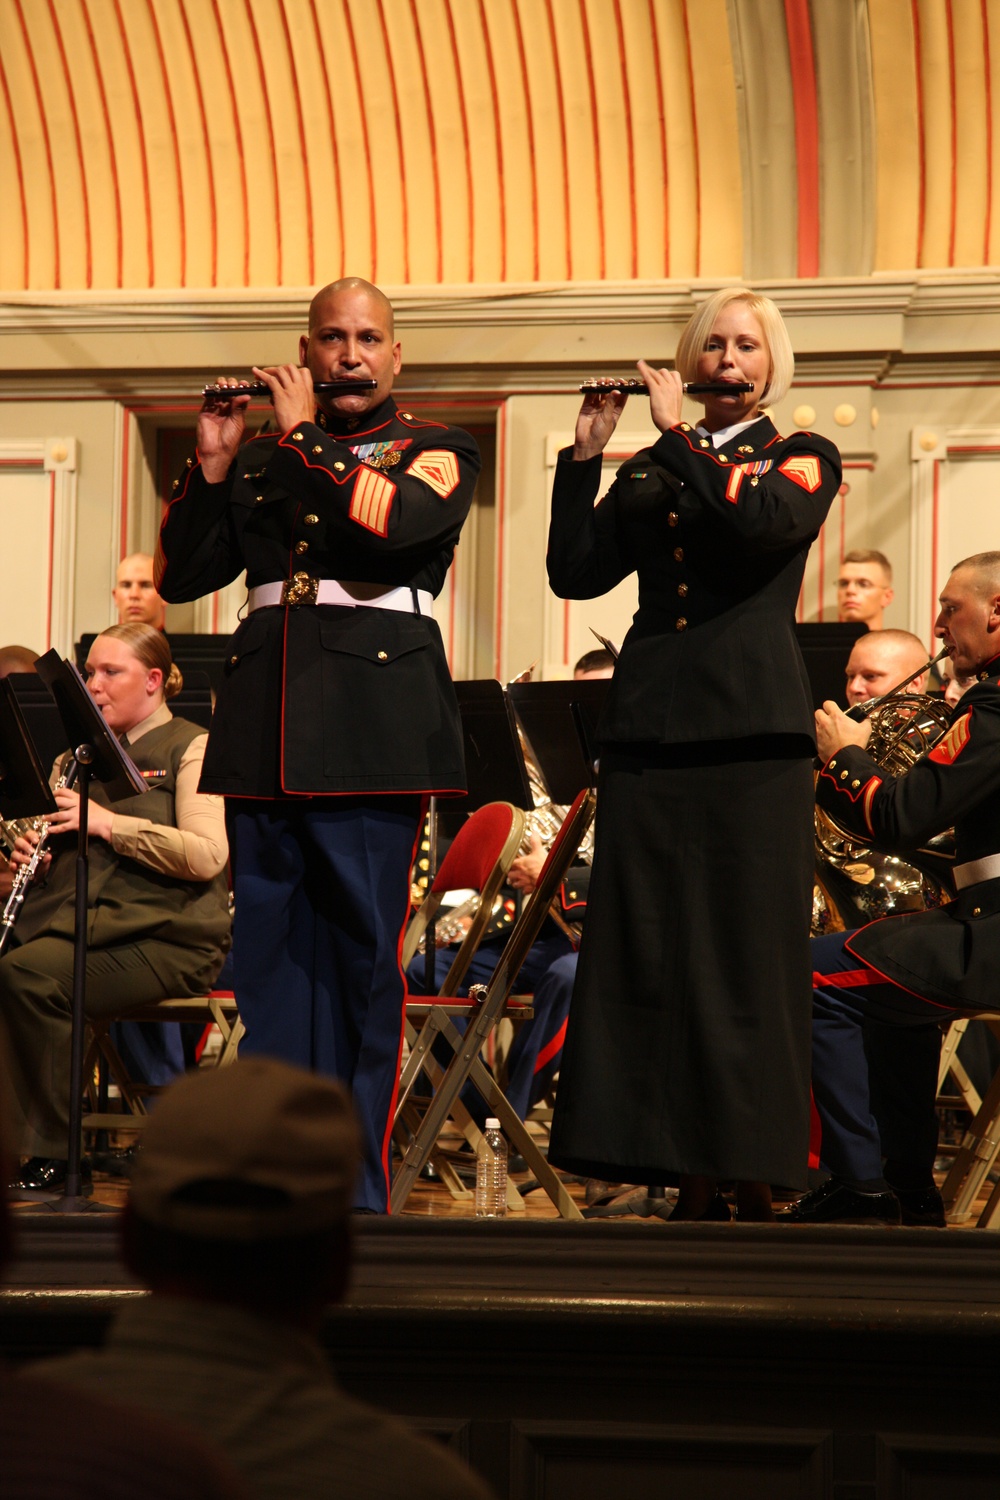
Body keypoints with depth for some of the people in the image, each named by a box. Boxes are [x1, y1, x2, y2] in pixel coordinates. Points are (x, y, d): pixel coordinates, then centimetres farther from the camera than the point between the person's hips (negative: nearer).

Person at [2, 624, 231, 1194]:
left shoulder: (191, 749, 1)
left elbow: (208, 856, -13)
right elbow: (53, 851, 27)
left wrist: (109, 823, -17)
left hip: (167, 936, -6)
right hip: (80, 924, 6)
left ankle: (52, 1152, -21)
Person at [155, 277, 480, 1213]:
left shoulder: (436, 453, 8)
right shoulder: (261, 464, 19)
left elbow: (392, 522, -14)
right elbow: (180, 576, 13)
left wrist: (306, 434, -6)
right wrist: (212, 466, 2)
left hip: (373, 730, -4)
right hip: (267, 730, 4)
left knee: (363, 952, -5)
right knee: (270, 952, 2)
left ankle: (356, 1187, -2)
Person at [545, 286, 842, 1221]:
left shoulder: (802, 458, 8)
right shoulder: (647, 475, 17)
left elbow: (766, 522, -14)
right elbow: (574, 573, 6)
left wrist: (678, 434, -7)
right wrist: (586, 455, 1)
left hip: (750, 730, -4)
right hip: (649, 727, 4)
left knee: (747, 956, -6)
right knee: (647, 956, 0)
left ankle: (755, 1183, -3)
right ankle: (691, 1183, 4)